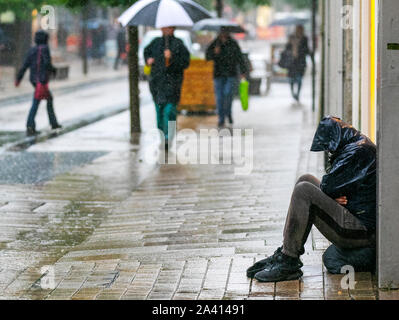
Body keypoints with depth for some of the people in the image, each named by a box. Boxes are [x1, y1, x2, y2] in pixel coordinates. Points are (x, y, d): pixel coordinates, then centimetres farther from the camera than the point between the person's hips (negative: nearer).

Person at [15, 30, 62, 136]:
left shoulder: (32, 50, 12)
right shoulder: (45, 49, -9)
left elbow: (25, 65, 8)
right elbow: (47, 63, -20)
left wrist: (18, 78, 7)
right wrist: (53, 70, -1)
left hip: (33, 79, 8)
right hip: (42, 79, -8)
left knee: (50, 98, 20)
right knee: (36, 103, -8)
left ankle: (54, 123, 24)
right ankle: (30, 127, -13)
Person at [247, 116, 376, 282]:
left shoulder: (357, 152, -15)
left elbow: (328, 187, -17)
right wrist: (336, 197, -6)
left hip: (362, 230, -11)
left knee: (304, 191, -18)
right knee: (306, 180, 13)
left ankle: (288, 262, -15)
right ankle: (284, 253, 5)